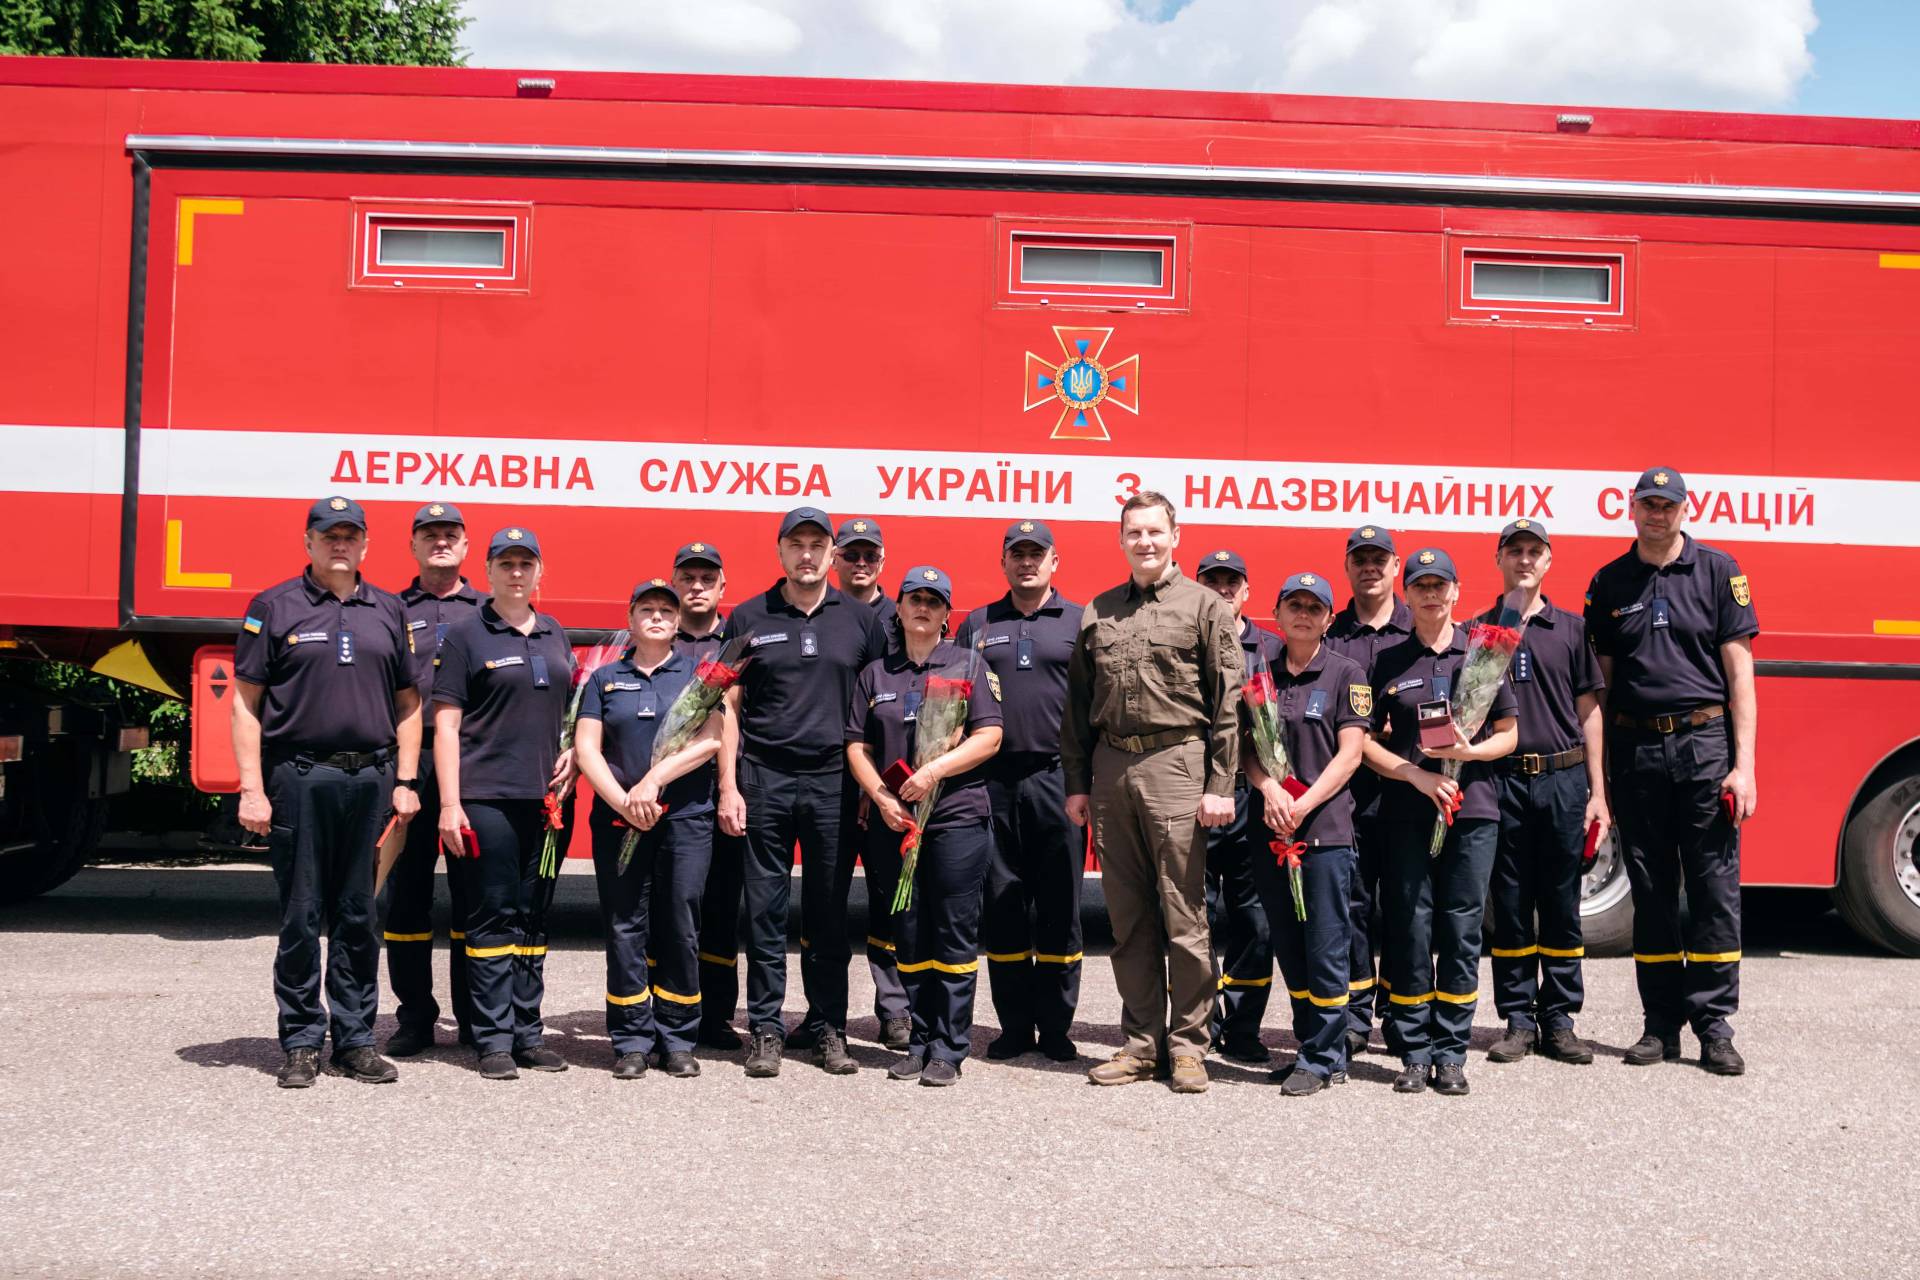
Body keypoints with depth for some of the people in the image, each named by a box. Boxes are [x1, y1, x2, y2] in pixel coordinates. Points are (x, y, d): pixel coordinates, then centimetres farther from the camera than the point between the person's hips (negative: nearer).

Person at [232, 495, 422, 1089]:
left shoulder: (388, 611, 12)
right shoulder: (274, 607, 2)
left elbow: (407, 703, 14)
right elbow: (246, 702, -1)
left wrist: (405, 782, 6)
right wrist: (252, 789, -8)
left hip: (370, 780, 3)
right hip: (299, 779, -3)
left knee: (358, 919, 8)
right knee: (300, 918, 3)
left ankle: (355, 1041, 16)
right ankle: (301, 1044, 12)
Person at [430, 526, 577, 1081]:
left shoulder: (554, 635, 15)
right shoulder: (466, 635, 0)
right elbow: (446, 725, -4)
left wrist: (572, 755, 5)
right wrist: (449, 804, -11)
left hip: (545, 798, 5)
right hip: (486, 799, -5)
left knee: (532, 919, 10)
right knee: (492, 917, -2)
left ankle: (528, 1031, 17)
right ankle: (494, 1040, 4)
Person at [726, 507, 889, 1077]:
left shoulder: (859, 620, 8)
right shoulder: (748, 618, 6)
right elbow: (728, 708, 5)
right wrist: (729, 786, -2)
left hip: (833, 781, 1)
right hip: (765, 779, -1)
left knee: (830, 912, 6)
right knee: (765, 910, 2)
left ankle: (827, 1027, 15)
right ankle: (765, 1028, 10)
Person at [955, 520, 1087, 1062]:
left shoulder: (1080, 622, 7)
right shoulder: (977, 625, 14)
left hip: (1057, 778, -2)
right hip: (993, 779, 2)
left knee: (1059, 908, 1)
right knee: (1002, 906, 6)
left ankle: (1056, 1027, 10)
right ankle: (1014, 1025, 14)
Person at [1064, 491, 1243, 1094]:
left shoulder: (1205, 607, 2)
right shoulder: (1098, 612, 15)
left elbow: (1228, 703, -2)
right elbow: (1079, 705, 17)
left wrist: (1220, 785, -9)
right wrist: (1077, 782, 12)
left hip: (1175, 761, -4)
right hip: (1111, 767, 4)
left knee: (1184, 915, -2)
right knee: (1128, 916, 8)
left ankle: (1187, 1044, 8)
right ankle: (1143, 1042, 16)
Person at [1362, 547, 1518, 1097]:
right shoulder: (1388, 661, 7)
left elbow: (1508, 735, 9)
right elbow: (1365, 742, 5)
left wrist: (1468, 751, -11)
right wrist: (1417, 774, -9)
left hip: (1473, 809, 0)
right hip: (1406, 812, 0)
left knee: (1461, 930, 1)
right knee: (1408, 930, 0)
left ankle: (1451, 1052, 9)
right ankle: (1414, 1051, 8)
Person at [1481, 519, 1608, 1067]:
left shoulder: (1572, 629, 8)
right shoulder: (1476, 631, 7)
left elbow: (1588, 713, 8)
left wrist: (1598, 793, 4)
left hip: (1564, 778, 1)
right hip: (1502, 780, 0)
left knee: (1562, 903, 4)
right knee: (1510, 903, 4)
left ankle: (1558, 1021, 12)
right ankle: (1518, 1021, 11)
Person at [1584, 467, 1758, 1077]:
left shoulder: (1718, 571, 3)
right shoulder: (1609, 583, 9)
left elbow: (1739, 671, -1)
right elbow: (1600, 683, 10)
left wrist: (1743, 765, -8)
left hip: (1704, 744, -2)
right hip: (1636, 748, 2)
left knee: (1715, 888, -2)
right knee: (1651, 892, 7)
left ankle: (1715, 1026, 5)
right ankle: (1662, 1024, 15)